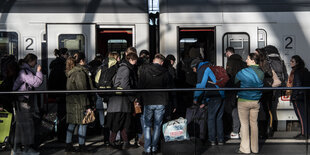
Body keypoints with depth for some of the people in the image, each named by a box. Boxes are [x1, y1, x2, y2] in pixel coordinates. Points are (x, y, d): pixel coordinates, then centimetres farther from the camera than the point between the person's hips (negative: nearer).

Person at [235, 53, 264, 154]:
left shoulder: (243, 72, -13)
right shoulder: (261, 73, 2)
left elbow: (233, 82, -1)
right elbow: (260, 85, 13)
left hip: (244, 101, -5)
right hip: (256, 101, 5)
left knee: (244, 124, 2)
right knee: (254, 123, 12)